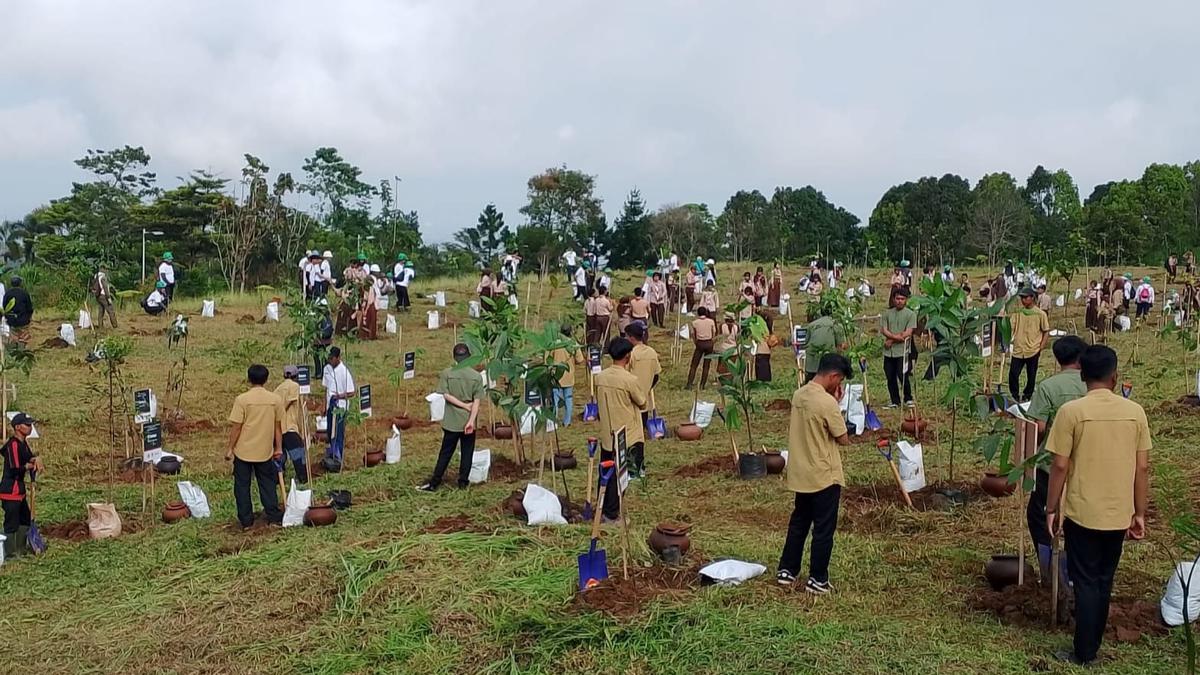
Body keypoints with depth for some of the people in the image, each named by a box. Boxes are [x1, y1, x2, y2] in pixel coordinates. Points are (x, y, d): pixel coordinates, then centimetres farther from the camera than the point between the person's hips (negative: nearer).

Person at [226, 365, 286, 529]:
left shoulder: (242, 399, -13)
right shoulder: (275, 399, -4)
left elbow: (236, 427, -11)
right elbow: (278, 426, 3)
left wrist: (230, 448, -1)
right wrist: (279, 448, 12)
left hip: (243, 451, -2)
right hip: (265, 451, 3)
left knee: (242, 486, 10)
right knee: (267, 484, 15)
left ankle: (246, 520, 13)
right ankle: (274, 516, 16)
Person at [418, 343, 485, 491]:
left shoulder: (446, 373, -6)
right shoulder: (476, 376, -4)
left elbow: (446, 395, -12)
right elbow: (477, 401, -10)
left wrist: (464, 405, -7)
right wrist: (471, 420, -12)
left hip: (451, 422, 0)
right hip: (468, 422, 0)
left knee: (445, 453, 7)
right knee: (467, 453, 11)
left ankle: (433, 483, 9)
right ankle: (463, 481, 16)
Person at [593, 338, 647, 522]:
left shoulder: (600, 377, -1)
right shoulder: (630, 379, -19)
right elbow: (642, 403, -6)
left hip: (606, 434, 6)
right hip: (627, 437, -6)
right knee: (619, 476, 5)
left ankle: (603, 510, 26)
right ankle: (612, 514, 11)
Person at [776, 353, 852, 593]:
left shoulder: (798, 395, 2)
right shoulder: (828, 403, -22)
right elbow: (844, 439, -13)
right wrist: (838, 405, -6)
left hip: (800, 474, 7)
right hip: (824, 477, -7)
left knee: (798, 522, 19)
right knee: (823, 529, 6)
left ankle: (786, 571, 26)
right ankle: (817, 580, 14)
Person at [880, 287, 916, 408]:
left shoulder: (911, 314, 0)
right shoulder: (887, 313, 11)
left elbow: (908, 333, -9)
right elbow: (883, 330, 1)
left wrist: (891, 340, -8)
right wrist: (895, 336, -15)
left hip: (902, 351, -4)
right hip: (888, 352, 4)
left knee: (903, 376, -9)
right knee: (890, 378, 8)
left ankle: (908, 399, 10)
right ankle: (894, 401, 19)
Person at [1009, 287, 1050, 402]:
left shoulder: (1040, 314, -3)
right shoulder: (1017, 312, 3)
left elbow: (1046, 332, 2)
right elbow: (1010, 328, 0)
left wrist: (1041, 348, -4)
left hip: (1033, 351, -1)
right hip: (1018, 350, 1)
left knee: (1031, 377, 9)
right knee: (1013, 374, -4)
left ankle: (1026, 397, 25)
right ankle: (1015, 397, 14)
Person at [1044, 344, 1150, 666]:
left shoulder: (1071, 411, -14)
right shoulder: (1135, 412, -3)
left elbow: (1060, 466, -12)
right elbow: (1142, 468, 1)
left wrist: (1051, 509, -1)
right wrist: (1139, 514, 11)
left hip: (1082, 513, -4)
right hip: (1119, 514, 4)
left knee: (1085, 582, 7)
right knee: (1104, 582, 17)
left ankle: (1084, 654, 14)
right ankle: (1092, 645, 29)